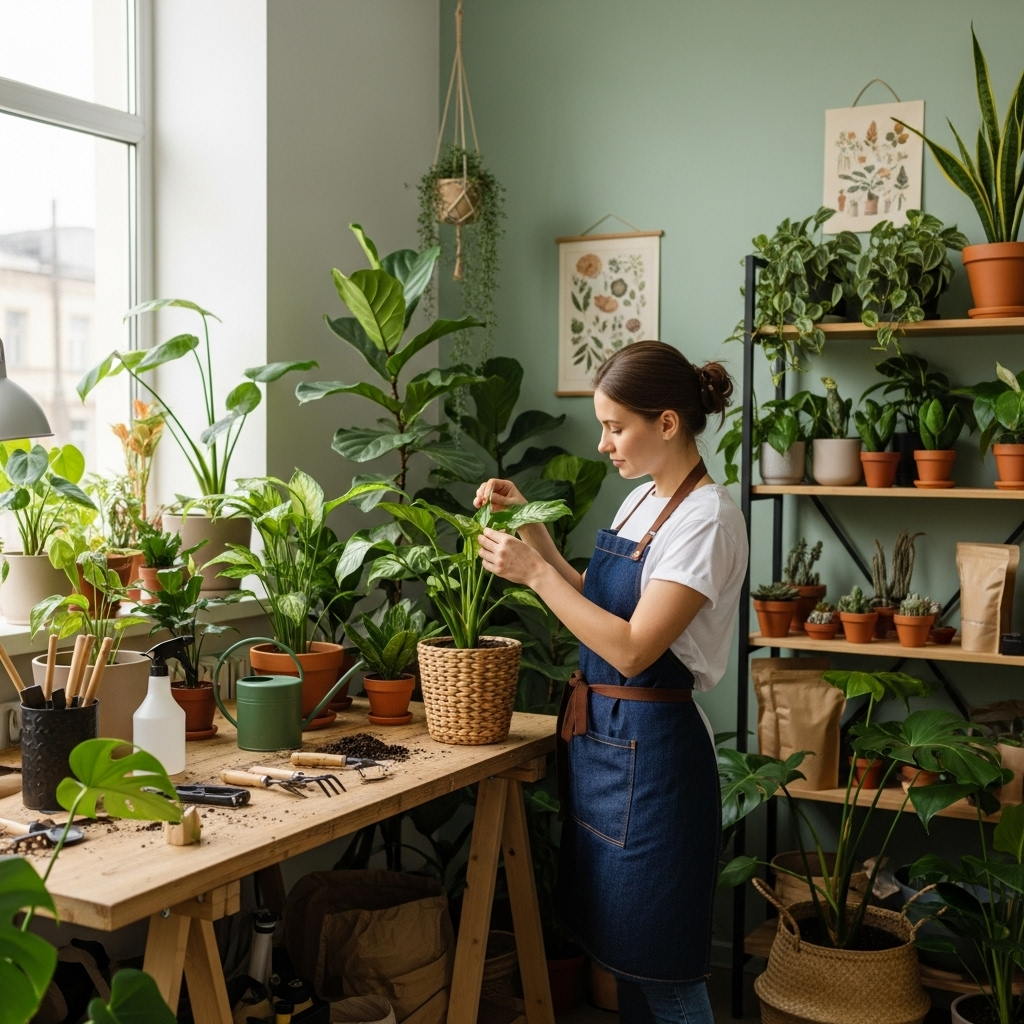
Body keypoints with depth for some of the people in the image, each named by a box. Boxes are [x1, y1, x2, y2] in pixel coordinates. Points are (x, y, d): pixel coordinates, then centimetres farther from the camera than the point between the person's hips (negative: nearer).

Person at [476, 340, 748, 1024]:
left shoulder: (707, 519, -17)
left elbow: (632, 648, -23)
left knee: (660, 962, 3)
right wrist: (530, 527, 7)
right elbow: (596, 604, 15)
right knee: (618, 943, 18)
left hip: (650, 748, -9)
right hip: (597, 735, 9)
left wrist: (534, 572, -18)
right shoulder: (642, 501, 10)